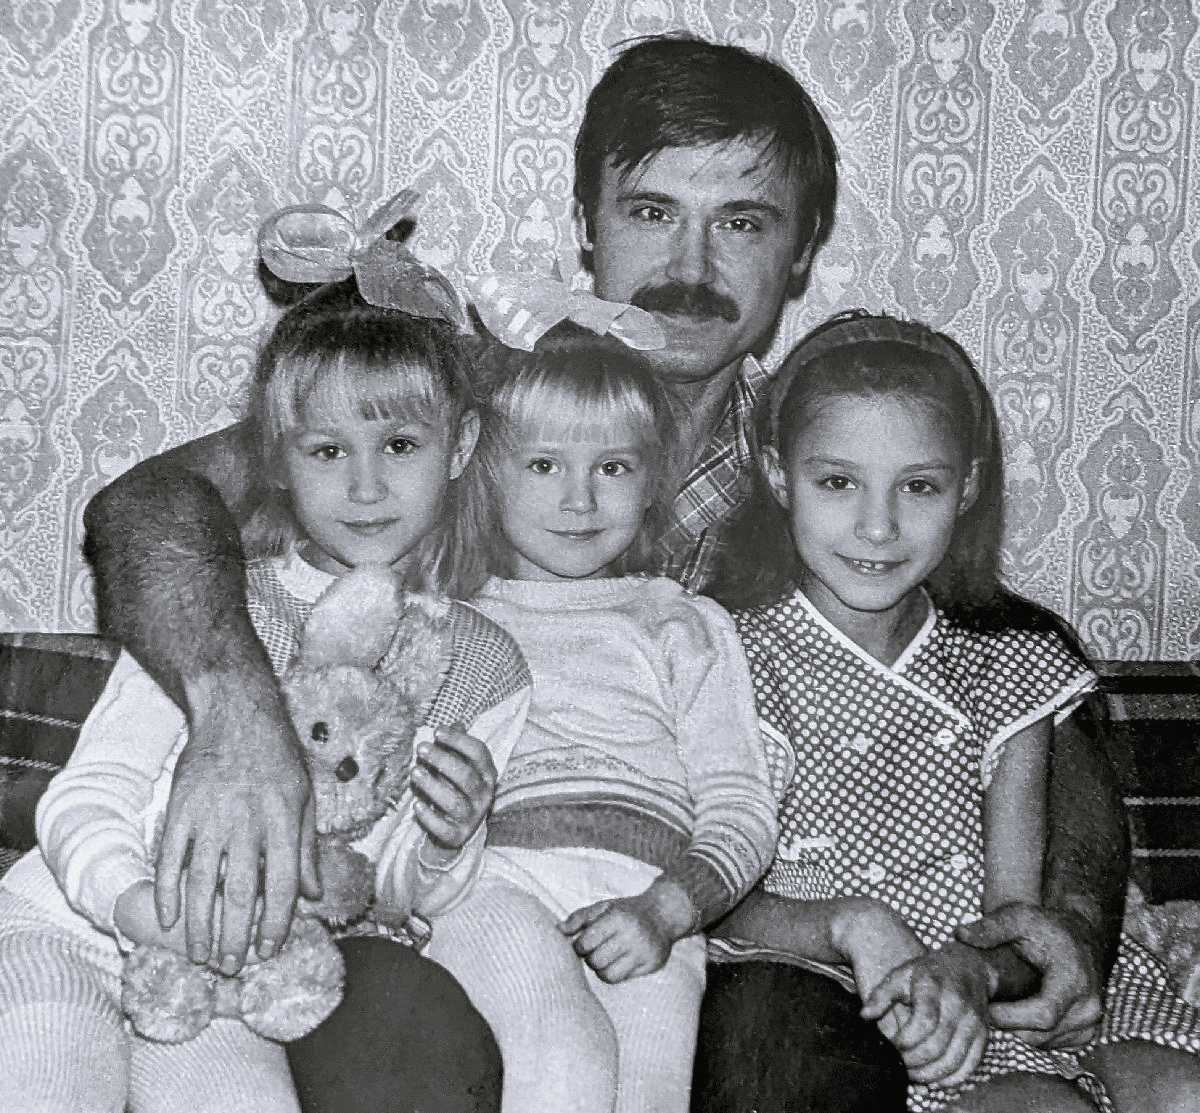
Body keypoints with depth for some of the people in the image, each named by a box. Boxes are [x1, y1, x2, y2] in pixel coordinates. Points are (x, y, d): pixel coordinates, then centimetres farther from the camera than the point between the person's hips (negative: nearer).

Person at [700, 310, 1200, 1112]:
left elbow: (1016, 904, 1)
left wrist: (969, 971, -22)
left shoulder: (1006, 663, 8)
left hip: (998, 980, 4)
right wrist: (852, 927, -26)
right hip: (842, 1006, -4)